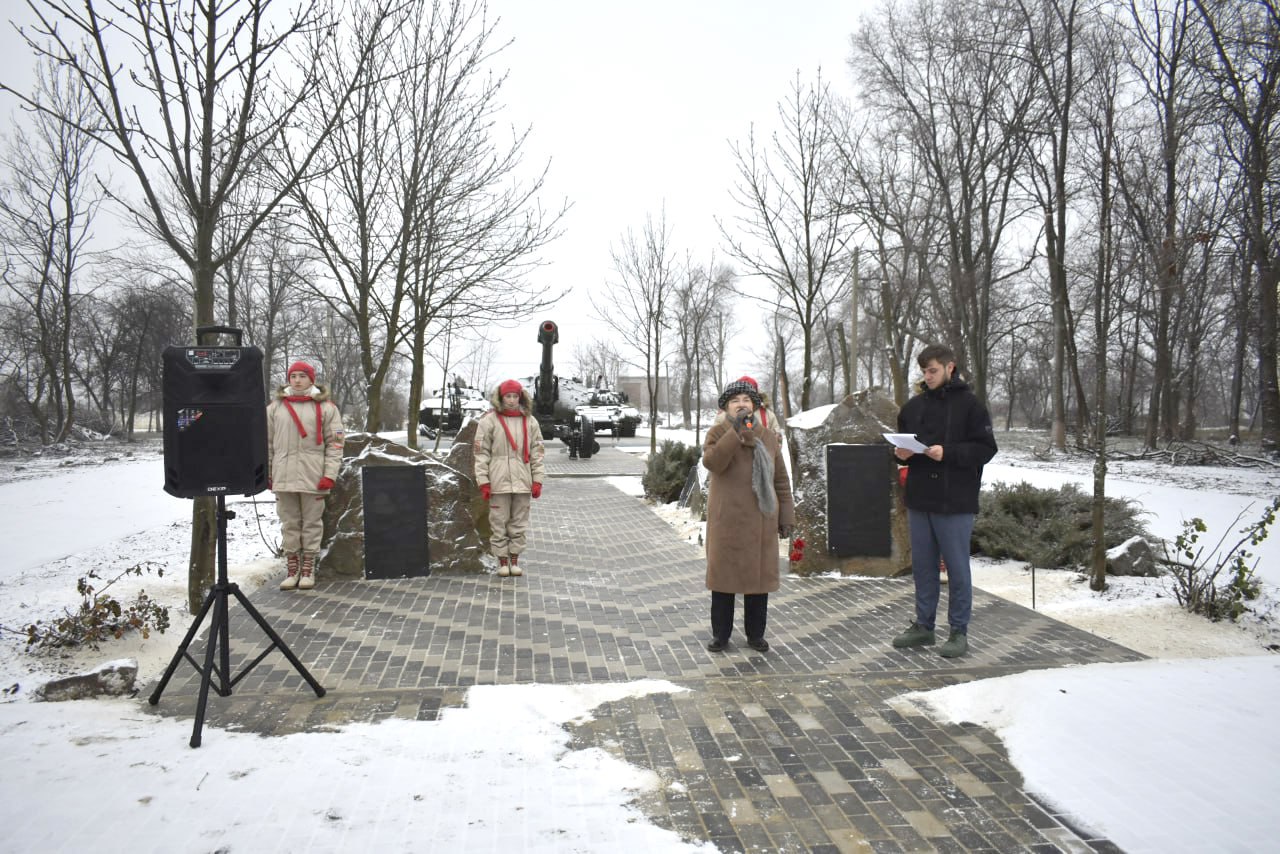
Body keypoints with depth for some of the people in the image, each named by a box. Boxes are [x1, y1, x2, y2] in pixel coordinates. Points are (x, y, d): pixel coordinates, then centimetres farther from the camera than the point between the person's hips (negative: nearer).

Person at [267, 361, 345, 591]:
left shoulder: (326, 407, 2)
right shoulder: (275, 406, 8)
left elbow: (335, 443, -1)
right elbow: (267, 442, 10)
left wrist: (330, 474, -8)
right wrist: (266, 473, 6)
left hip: (313, 476, -2)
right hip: (283, 476, 2)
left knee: (312, 522, 5)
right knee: (289, 523, 7)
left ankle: (308, 569, 14)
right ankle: (292, 568, 16)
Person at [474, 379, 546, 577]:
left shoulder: (530, 421, 7)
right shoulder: (489, 420, -1)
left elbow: (537, 452, 8)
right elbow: (481, 453, -2)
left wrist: (537, 480, 2)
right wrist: (483, 482, -7)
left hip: (522, 482, 2)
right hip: (498, 482, -2)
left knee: (519, 524, 9)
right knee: (499, 523, 4)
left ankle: (514, 560, 20)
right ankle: (502, 561, 16)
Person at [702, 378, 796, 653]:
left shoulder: (768, 436, 9)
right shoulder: (718, 433, 0)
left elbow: (781, 480, 11)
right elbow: (711, 462, -21)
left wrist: (786, 516, 7)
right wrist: (737, 431, -23)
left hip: (760, 520, 3)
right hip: (726, 519, -2)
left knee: (759, 575, 7)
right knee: (724, 573, 4)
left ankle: (755, 634, 20)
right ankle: (720, 634, 16)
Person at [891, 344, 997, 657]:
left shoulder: (969, 404, -5)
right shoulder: (914, 406, 10)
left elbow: (986, 448, -10)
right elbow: (902, 444, 18)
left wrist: (948, 453, -21)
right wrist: (901, 453, -4)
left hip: (955, 502, -5)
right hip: (919, 501, 5)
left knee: (957, 568, 4)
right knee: (922, 566, 13)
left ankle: (959, 631, 15)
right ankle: (924, 625, 25)